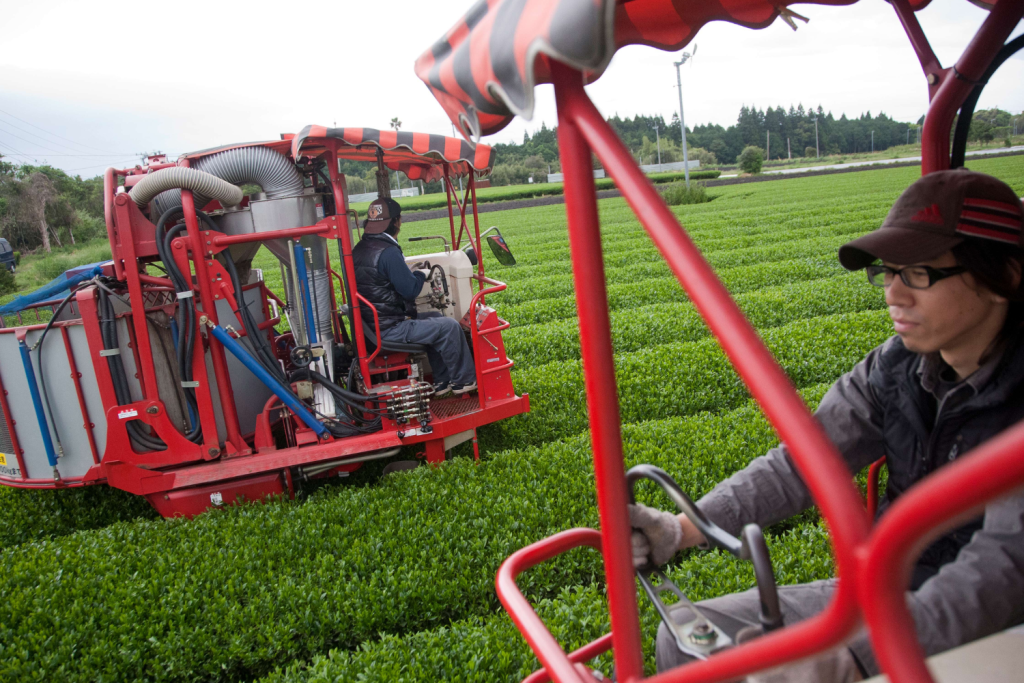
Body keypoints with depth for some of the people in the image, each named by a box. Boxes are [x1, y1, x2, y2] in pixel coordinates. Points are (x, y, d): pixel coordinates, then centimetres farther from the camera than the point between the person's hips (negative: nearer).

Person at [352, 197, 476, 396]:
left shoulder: (360, 250, 10)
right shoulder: (387, 252, -21)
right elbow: (410, 290, -18)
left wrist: (411, 272, 12)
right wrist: (421, 274, 1)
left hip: (373, 322, 10)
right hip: (389, 329, -10)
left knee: (435, 318, 22)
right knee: (450, 327, -5)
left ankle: (442, 381, 23)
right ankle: (464, 380, 10)